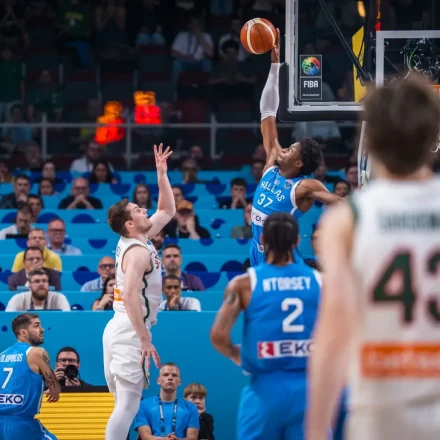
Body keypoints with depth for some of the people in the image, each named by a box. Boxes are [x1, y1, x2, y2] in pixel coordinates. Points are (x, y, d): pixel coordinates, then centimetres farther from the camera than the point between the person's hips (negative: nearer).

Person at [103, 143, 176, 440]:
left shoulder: (136, 241, 13)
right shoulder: (138, 251, -15)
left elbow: (168, 211, 26)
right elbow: (130, 295, -26)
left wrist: (162, 174, 17)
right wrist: (145, 339, -27)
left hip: (120, 329, 10)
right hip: (131, 332, -10)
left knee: (125, 403, 12)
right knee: (128, 404, -12)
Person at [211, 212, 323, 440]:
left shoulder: (244, 284, -2)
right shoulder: (319, 281, 3)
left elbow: (218, 335, -10)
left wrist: (236, 355, 11)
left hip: (265, 388, -1)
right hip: (310, 388, 1)